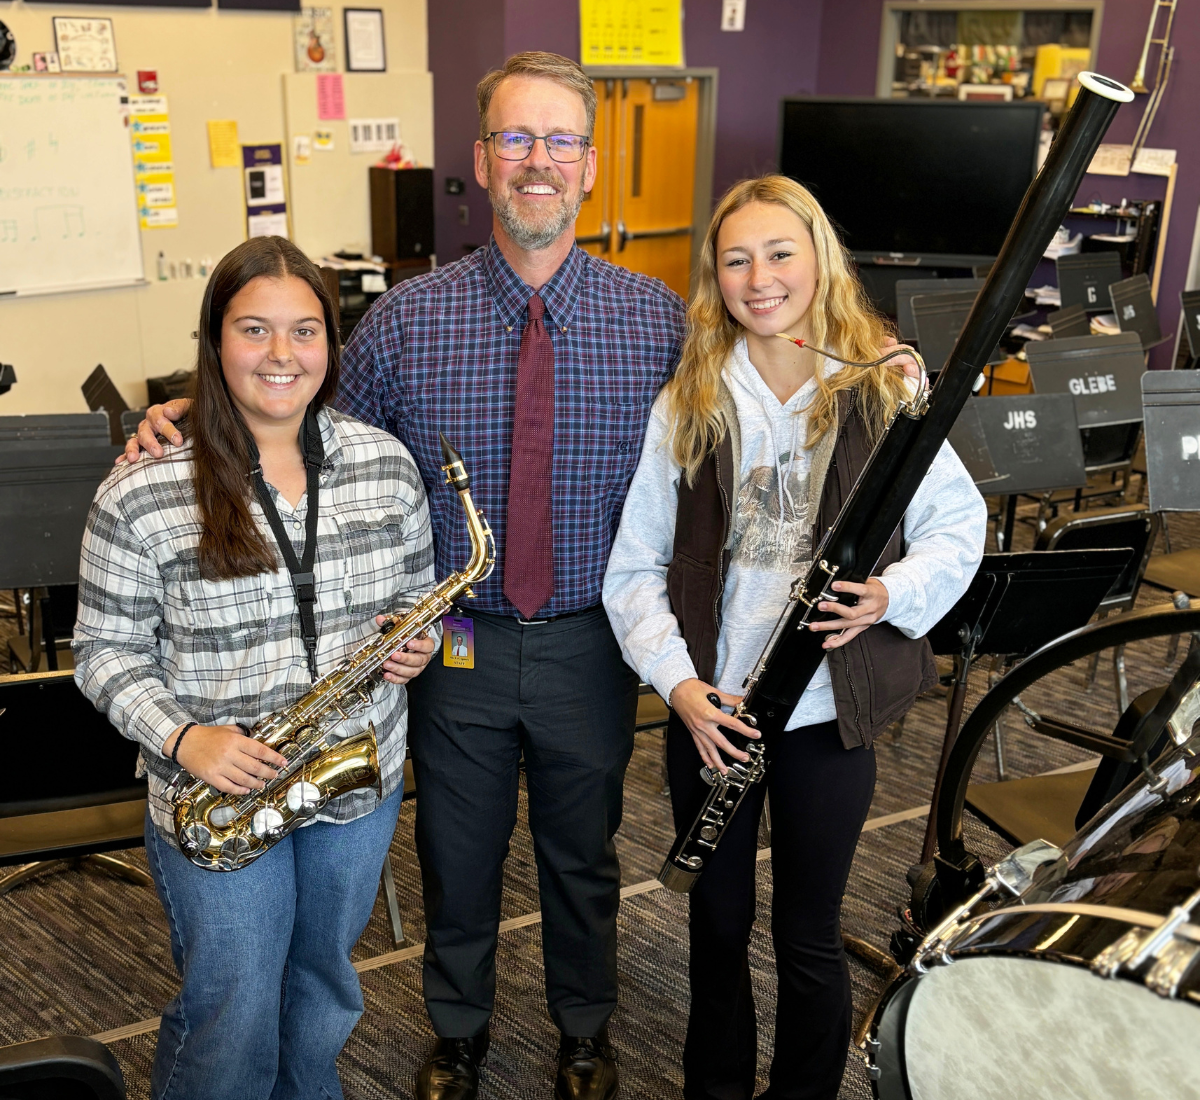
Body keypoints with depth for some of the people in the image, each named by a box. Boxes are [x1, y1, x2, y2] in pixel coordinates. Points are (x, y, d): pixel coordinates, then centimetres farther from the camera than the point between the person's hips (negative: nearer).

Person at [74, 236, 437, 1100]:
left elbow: (418, 589, 10)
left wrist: (416, 641, -12)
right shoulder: (141, 494, -14)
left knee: (324, 990, 24)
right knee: (233, 1022, 9)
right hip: (217, 799, -3)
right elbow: (106, 649, -7)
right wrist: (181, 737, -21)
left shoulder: (387, 465, -3)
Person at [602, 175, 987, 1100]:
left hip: (828, 712, -1)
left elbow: (959, 526, 2)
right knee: (718, 921, 19)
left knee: (809, 937, 13)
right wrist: (675, 676, -12)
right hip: (711, 710, 2)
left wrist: (894, 595, -17)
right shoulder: (688, 403, -2)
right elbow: (635, 564, 0)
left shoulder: (883, 391, -6)